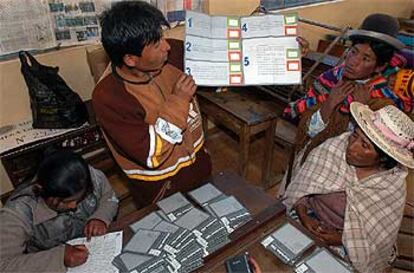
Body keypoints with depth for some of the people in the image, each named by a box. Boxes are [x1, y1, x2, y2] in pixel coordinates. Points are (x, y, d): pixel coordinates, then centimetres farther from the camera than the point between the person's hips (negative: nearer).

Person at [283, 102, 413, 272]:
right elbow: (301, 185, -7)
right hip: (308, 218, 1)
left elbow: (381, 238, -7)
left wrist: (343, 239, -20)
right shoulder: (334, 146, -16)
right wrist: (303, 215, -21)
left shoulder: (394, 188, -16)